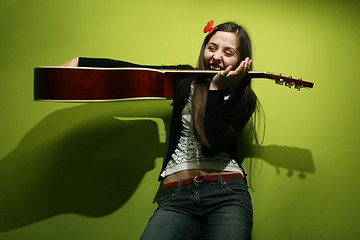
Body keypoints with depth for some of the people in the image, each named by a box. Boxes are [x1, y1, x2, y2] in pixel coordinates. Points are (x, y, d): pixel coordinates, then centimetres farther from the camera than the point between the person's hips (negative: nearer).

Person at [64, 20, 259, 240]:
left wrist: (216, 89, -8)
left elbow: (213, 146, -7)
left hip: (227, 192, 0)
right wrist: (78, 63, 3)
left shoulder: (244, 100, 8)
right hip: (176, 196, 1)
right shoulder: (185, 80, 14)